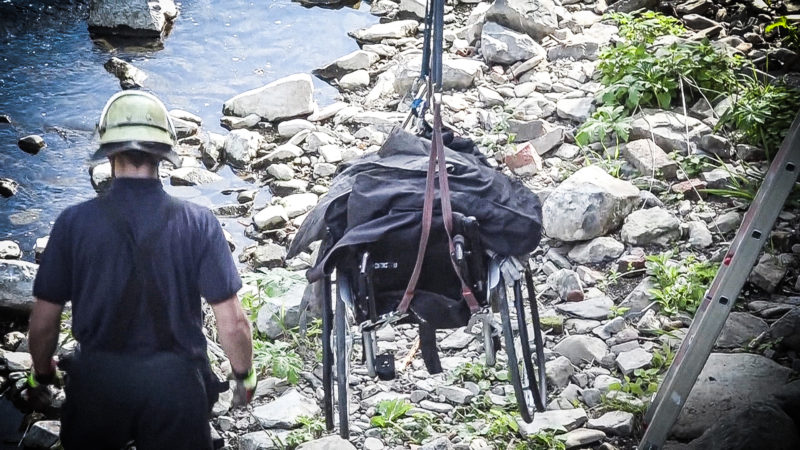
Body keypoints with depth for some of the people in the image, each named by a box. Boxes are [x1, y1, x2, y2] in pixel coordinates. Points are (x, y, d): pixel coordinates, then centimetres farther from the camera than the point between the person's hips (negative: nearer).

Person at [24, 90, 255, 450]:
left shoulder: (74, 222, -8)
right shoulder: (198, 223, -10)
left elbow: (43, 322, -2)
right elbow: (232, 322, -9)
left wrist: (42, 377, 16)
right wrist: (244, 377, 9)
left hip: (97, 381, 1)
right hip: (175, 381, -1)